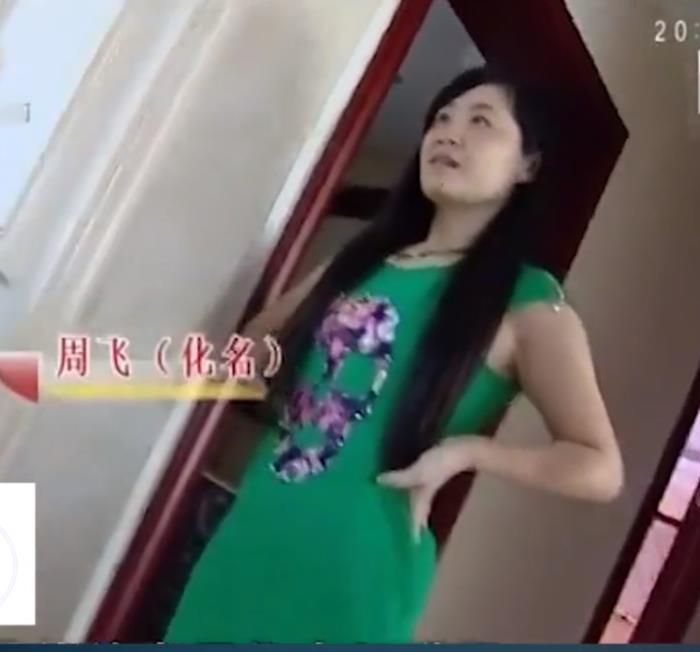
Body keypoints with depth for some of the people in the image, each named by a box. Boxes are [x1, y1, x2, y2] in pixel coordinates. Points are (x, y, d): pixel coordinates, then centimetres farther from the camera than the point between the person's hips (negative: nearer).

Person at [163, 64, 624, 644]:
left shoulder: (526, 302, -3)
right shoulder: (361, 261, 13)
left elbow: (600, 468, -5)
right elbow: (255, 345, 26)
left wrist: (467, 450, -16)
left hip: (356, 567, -5)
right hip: (253, 538, 5)